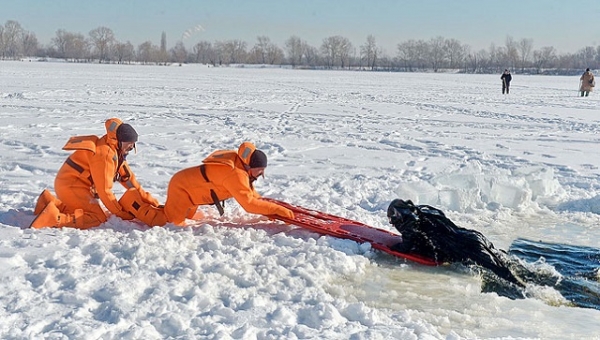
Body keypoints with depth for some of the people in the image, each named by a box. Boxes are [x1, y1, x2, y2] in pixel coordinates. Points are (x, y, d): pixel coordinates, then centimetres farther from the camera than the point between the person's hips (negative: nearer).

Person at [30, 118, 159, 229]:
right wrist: (121, 213, -15)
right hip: (72, 186, -10)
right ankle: (54, 218, -26)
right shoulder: (104, 154, -23)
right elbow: (104, 190, -22)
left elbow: (127, 176, 14)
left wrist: (146, 198, 12)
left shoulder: (115, 151, 8)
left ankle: (51, 202, 19)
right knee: (98, 219, -17)